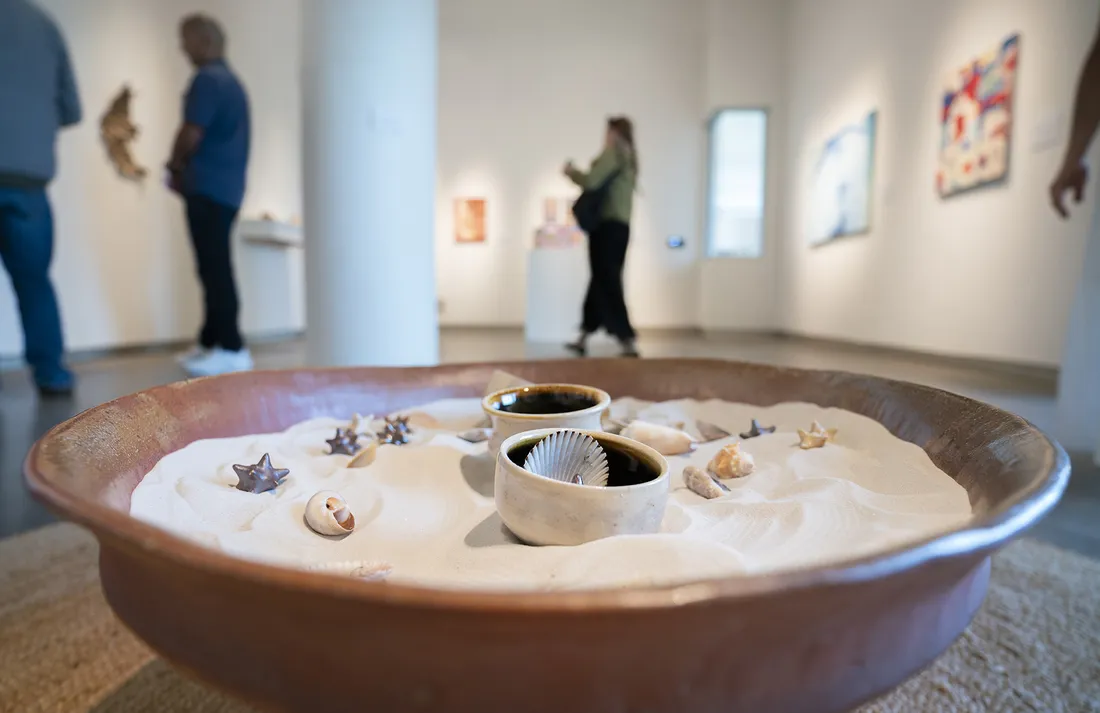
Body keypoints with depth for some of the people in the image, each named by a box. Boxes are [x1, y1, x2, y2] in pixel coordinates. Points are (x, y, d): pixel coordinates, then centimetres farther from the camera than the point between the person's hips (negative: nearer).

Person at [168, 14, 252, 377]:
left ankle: (232, 350, -10)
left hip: (208, 188, -10)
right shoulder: (232, 81, 22)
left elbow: (192, 134, -16)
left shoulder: (207, 78, -9)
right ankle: (210, 342, 19)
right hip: (226, 189, 10)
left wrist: (175, 168, 2)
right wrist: (186, 171, 15)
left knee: (214, 269, -10)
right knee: (214, 268, 12)